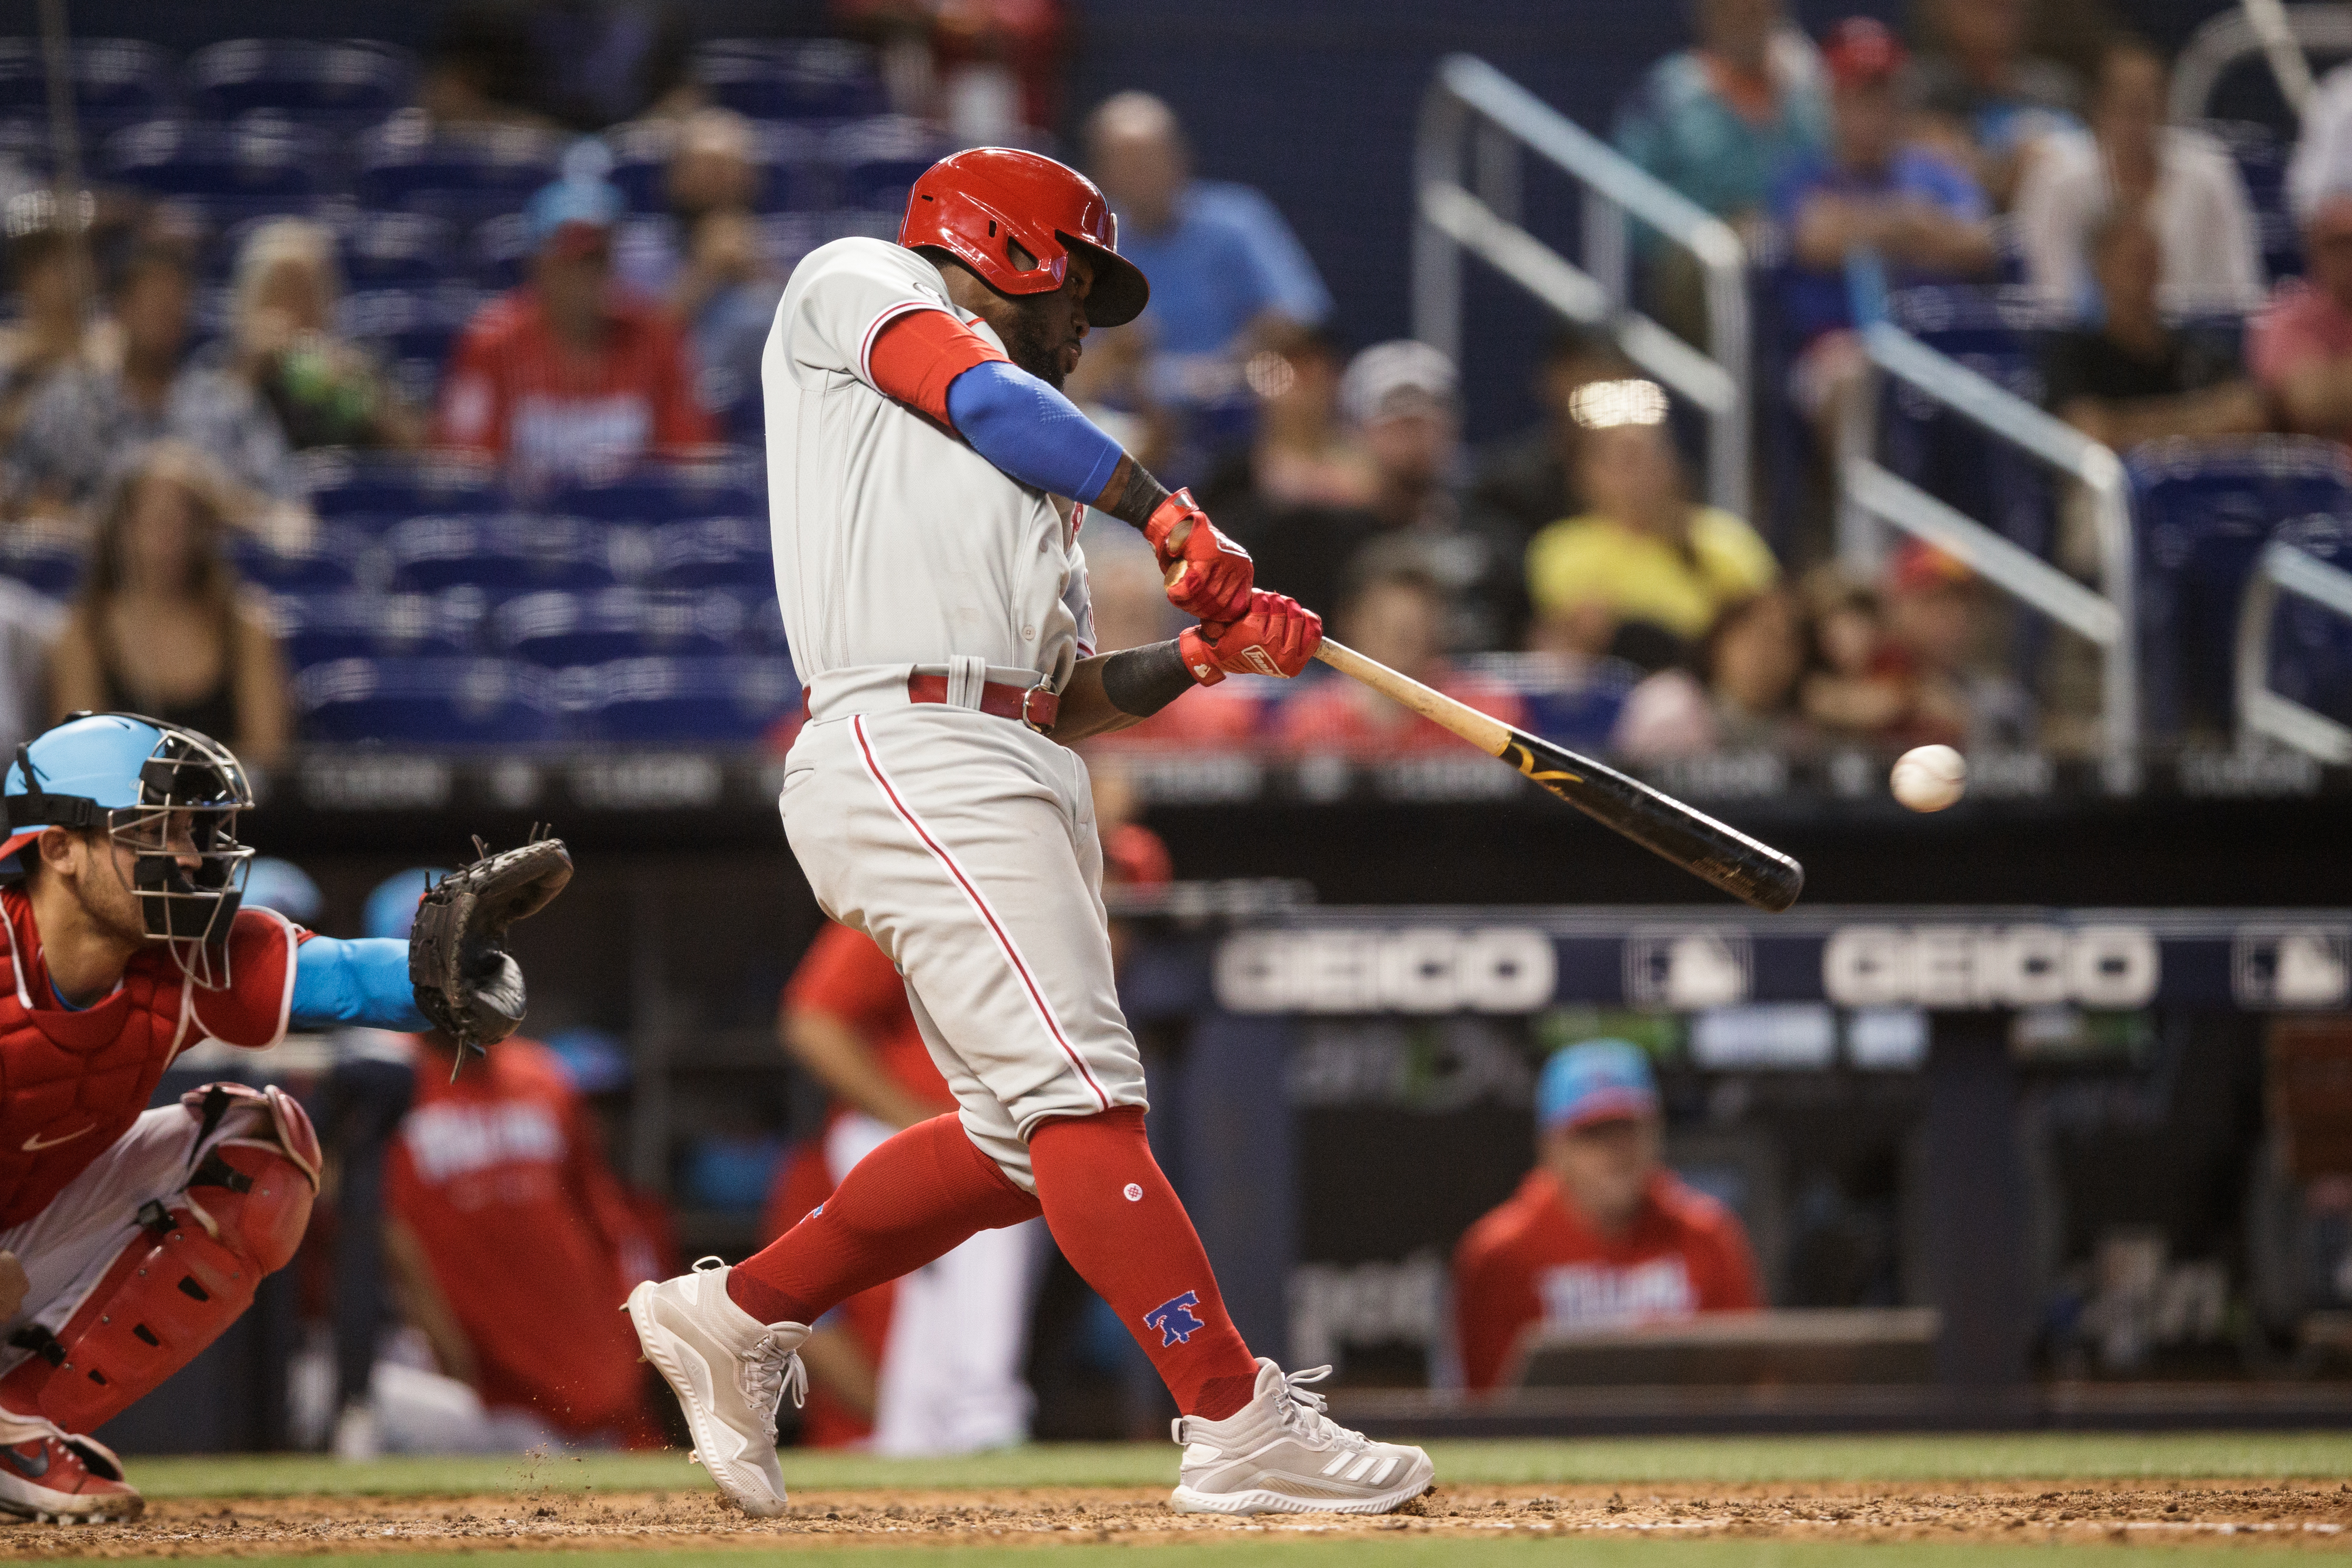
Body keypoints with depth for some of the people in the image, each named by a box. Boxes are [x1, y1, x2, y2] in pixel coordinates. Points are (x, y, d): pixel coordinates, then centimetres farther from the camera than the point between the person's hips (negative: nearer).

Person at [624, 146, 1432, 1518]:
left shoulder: (1026, 475, 32)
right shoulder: (858, 283, 12)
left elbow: (1074, 695, 24)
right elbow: (981, 392, -7)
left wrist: (1205, 649, 9)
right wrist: (1166, 513, -3)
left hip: (1023, 771, 9)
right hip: (913, 750, -9)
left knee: (1025, 1141, 8)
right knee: (1084, 1097, -15)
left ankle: (739, 1315, 21)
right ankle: (1239, 1427, -21)